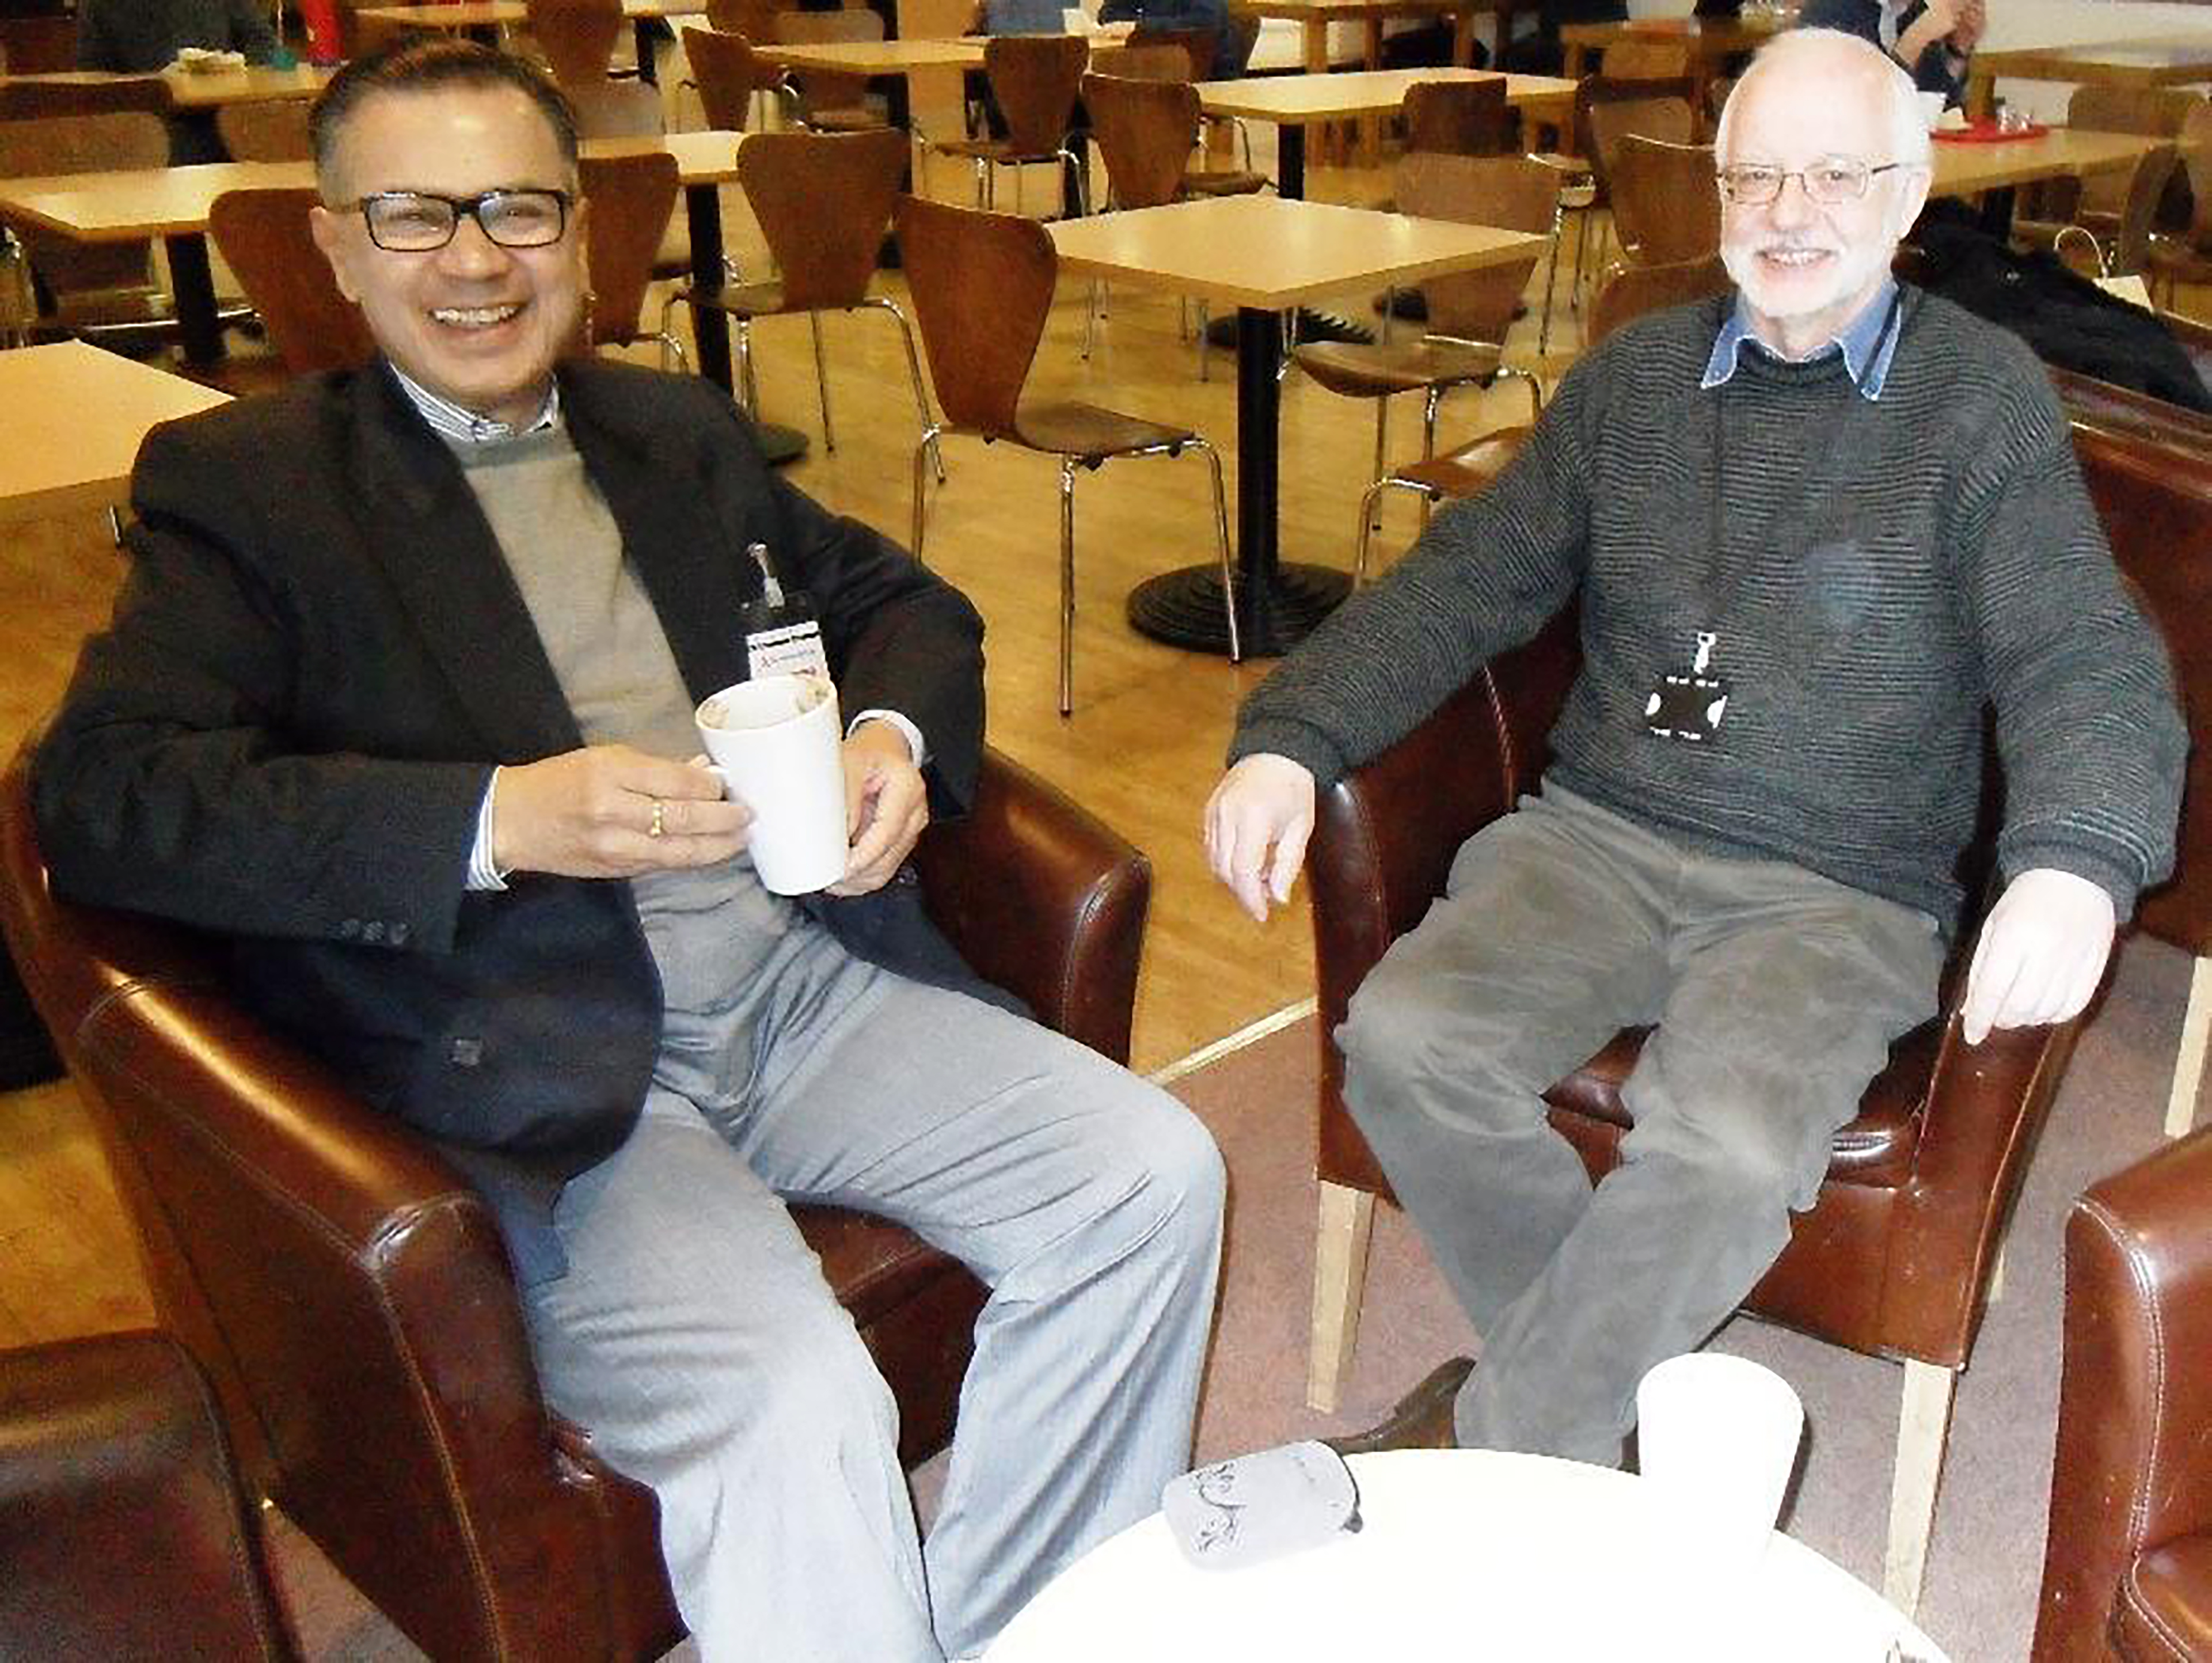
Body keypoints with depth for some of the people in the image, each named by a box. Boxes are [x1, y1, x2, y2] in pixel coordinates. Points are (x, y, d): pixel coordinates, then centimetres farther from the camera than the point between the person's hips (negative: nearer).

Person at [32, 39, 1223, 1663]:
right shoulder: (246, 482, 3)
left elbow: (900, 598, 24)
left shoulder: (680, 430, 19)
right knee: (793, 1404, -29)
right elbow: (101, 795, -9)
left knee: (1154, 1174, -11)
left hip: (802, 978, 6)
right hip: (536, 1071, -5)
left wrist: (896, 736, -1)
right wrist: (499, 818, -22)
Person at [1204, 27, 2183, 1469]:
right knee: (1405, 1038, -24)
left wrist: (2075, 863, -30)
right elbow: (1468, 581, 10)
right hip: (1595, 836, 3)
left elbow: (2086, 663, -8)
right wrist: (1290, 737, -6)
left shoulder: (1984, 398, 2)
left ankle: (1482, 1449, -7)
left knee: (1727, 1153, -31)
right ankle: (1638, 1385, -3)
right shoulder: (1637, 374, 13)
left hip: (1837, 891, -3)